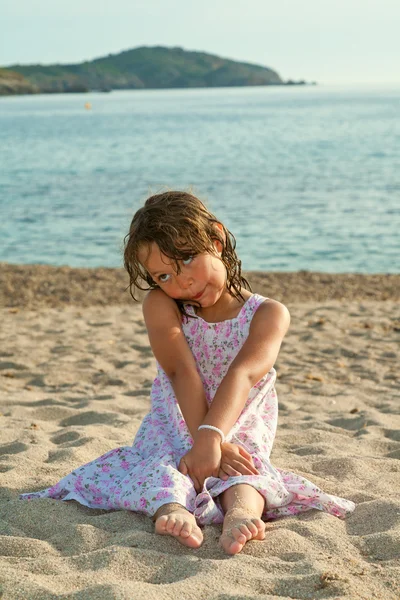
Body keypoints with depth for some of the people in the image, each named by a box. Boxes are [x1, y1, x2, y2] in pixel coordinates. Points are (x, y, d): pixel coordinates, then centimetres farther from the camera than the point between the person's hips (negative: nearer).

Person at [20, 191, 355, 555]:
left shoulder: (268, 315, -6)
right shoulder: (160, 306, -3)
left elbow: (242, 375, -24)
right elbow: (183, 373, -17)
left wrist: (211, 437, -40)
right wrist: (208, 442, -30)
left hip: (241, 438, 0)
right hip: (175, 435, 1)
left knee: (242, 479, -32)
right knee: (164, 468, -32)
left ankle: (242, 509, -61)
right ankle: (173, 510, -59)